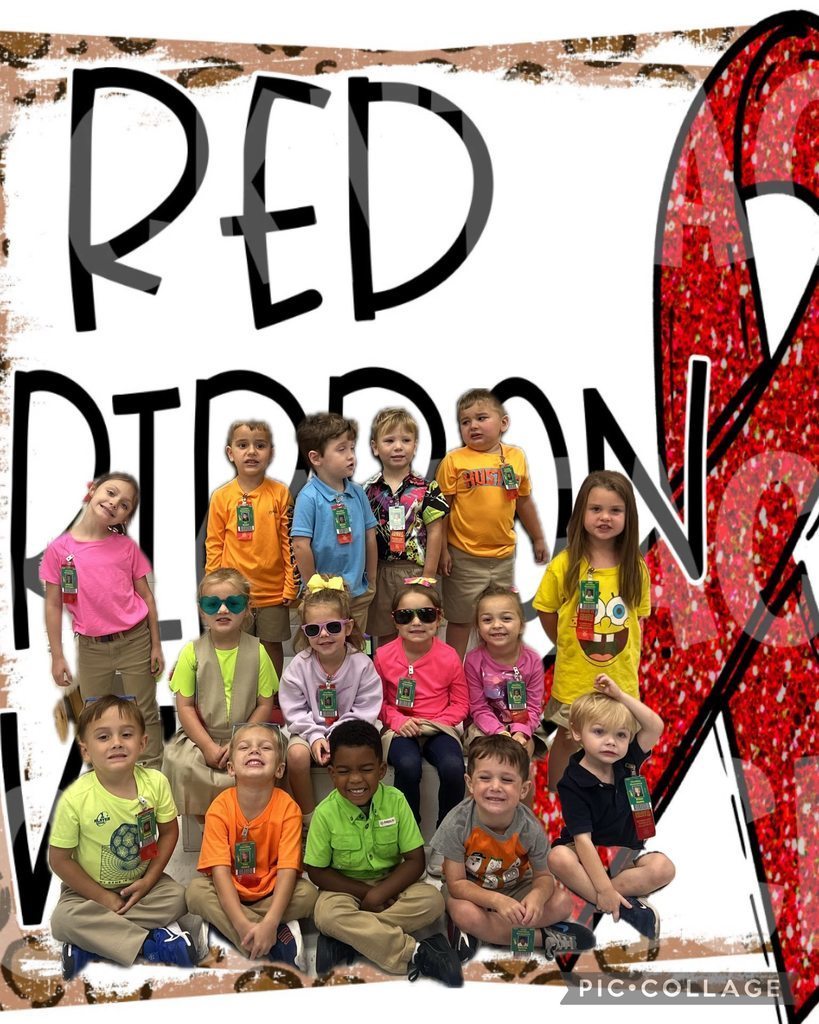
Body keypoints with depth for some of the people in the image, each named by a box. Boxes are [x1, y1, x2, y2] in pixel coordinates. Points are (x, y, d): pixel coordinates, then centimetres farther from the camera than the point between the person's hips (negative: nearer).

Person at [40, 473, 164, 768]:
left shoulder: (126, 546, -5)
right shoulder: (59, 549, -6)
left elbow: (146, 595, 1)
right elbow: (54, 605, -1)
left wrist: (156, 645, 1)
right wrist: (57, 656, -1)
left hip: (135, 641, 0)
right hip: (91, 647, 1)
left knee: (145, 715, 10)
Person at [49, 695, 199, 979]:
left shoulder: (156, 782, -17)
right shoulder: (75, 799, -24)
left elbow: (169, 832, -3)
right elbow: (60, 860, -14)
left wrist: (148, 880, -11)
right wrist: (103, 897, -14)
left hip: (141, 883, 2)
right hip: (90, 889, -2)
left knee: (179, 897, -20)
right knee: (63, 920, -29)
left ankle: (90, 945, -15)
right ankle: (151, 942, -22)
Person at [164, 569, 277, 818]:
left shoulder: (256, 651, -2)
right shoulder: (192, 652, -2)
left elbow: (265, 705, -1)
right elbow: (185, 706, -3)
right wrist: (209, 746, -13)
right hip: (200, 735, 1)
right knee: (180, 763, -27)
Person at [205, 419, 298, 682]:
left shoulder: (280, 493, -3)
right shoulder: (221, 497, -2)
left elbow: (290, 542, -1)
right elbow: (214, 545, 2)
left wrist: (291, 586, -2)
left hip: (273, 591, 0)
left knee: (273, 648, 13)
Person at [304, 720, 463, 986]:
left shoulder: (396, 801, -14)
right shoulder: (326, 813, -16)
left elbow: (415, 861, -10)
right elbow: (317, 872, -8)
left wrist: (378, 894, -23)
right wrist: (365, 892, -17)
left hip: (391, 883, 2)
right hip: (345, 887, -1)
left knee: (432, 900, -26)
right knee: (327, 914, -34)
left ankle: (346, 939, -24)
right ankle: (416, 953, -29)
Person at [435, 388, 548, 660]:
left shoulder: (516, 457, 2)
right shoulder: (454, 460, -8)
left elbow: (524, 501, 14)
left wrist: (538, 538, 21)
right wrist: (441, 549, -8)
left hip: (503, 555, 4)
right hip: (464, 557, -3)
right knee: (460, 620, 8)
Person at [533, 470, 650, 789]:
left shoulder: (635, 568, -7)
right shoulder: (564, 565, -14)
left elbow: (637, 618, 3)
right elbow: (546, 611, -2)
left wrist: (631, 660, -1)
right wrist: (567, 647, 4)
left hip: (621, 677, 2)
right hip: (574, 676, -1)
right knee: (567, 739, 17)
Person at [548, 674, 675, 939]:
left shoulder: (627, 763, -5)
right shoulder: (573, 783, -20)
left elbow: (655, 727, -11)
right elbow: (583, 840, -25)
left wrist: (620, 695, -19)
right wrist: (605, 890, -31)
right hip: (588, 856, -4)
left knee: (663, 868, -24)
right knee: (559, 858, -35)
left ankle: (585, 890, -22)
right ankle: (627, 907, -29)